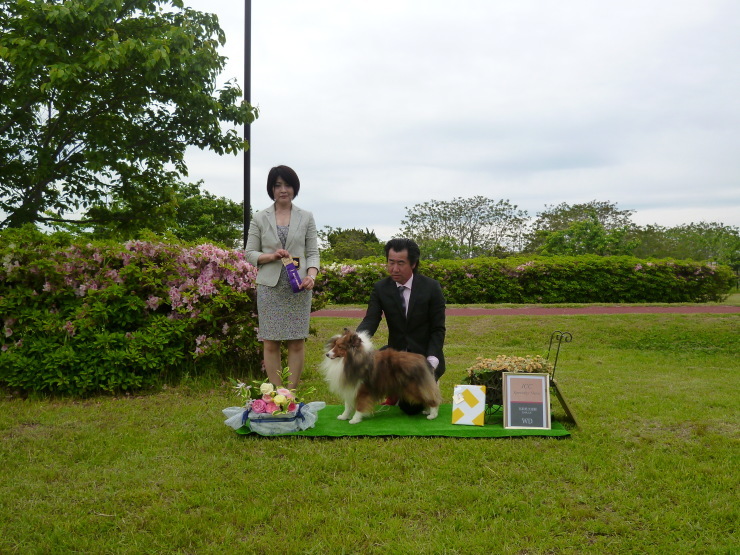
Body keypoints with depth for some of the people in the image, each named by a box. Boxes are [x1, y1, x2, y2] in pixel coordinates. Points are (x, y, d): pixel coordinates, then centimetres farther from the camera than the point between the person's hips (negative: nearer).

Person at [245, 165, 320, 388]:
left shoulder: (306, 217, 8)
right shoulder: (260, 218, 7)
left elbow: (313, 253, 6)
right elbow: (250, 253, 7)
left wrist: (311, 275, -12)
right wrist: (271, 256, -12)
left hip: (298, 286, 0)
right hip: (269, 286, 0)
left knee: (297, 343, 1)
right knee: (270, 343, 0)